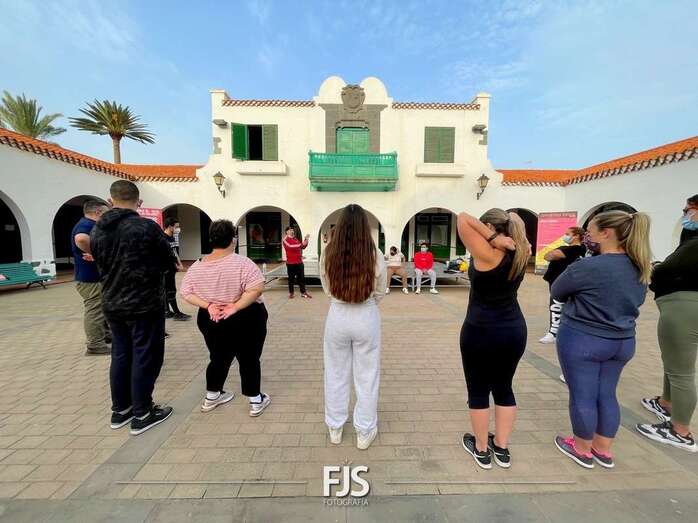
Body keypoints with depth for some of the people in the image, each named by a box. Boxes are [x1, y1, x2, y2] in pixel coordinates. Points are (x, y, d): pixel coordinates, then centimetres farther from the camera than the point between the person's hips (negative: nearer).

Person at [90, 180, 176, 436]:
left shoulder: (97, 230, 2)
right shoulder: (147, 227, -17)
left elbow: (101, 264, 12)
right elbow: (169, 262, -8)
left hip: (112, 304, 6)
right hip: (144, 304, -6)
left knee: (120, 355, 18)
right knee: (145, 357, 5)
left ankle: (120, 410, 31)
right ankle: (142, 414, 16)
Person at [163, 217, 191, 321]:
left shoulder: (172, 238, 14)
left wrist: (180, 264, 8)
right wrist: (176, 266, -14)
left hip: (172, 267, 9)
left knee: (167, 290, 13)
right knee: (171, 291, -5)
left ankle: (167, 311, 21)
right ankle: (176, 313, -1)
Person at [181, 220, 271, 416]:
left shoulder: (197, 266, -3)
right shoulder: (242, 263, -20)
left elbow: (185, 292, 1)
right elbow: (257, 289, -28)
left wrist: (207, 305, -8)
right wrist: (235, 307, -21)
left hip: (211, 320, 5)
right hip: (245, 320, -5)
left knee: (218, 358, 24)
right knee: (249, 360, 10)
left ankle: (211, 397, 42)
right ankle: (256, 402, 23)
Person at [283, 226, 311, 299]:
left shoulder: (296, 239, 16)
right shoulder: (285, 240, -5)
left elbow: (303, 246, 17)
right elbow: (290, 246, -23)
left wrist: (306, 239, 2)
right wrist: (301, 244, -28)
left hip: (299, 262, 6)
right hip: (291, 263, -6)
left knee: (301, 278, 6)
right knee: (291, 278, 4)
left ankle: (303, 292, 12)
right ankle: (291, 293, 16)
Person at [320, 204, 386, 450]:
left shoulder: (327, 254, -11)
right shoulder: (375, 255, -14)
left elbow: (327, 289, 2)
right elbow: (380, 293, -1)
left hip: (337, 317, 1)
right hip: (367, 319, -1)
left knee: (336, 374, 20)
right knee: (366, 377, 17)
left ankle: (335, 429, 39)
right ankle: (364, 433, 35)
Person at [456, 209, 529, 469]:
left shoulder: (487, 254, -17)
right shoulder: (521, 253, 1)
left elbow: (463, 219, -19)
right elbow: (521, 237, 21)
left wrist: (493, 239, -18)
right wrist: (504, 239, 1)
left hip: (481, 331, -6)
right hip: (515, 330, 7)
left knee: (478, 391, 12)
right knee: (504, 389, 20)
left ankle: (481, 449, 28)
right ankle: (502, 448, 34)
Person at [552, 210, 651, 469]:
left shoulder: (586, 267, -23)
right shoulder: (641, 268, 2)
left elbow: (557, 292, -8)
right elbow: (634, 302, 17)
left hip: (582, 340, -7)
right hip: (623, 341, 7)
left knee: (582, 396, 9)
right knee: (607, 395, 19)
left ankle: (582, 450, 28)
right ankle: (603, 450, 35)